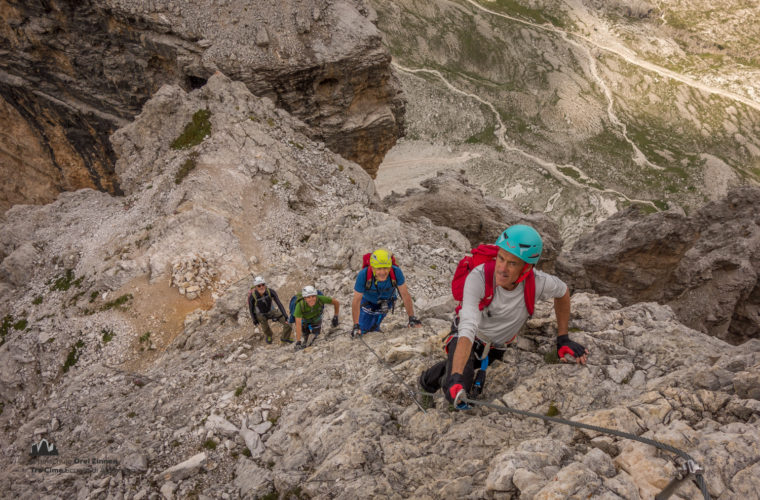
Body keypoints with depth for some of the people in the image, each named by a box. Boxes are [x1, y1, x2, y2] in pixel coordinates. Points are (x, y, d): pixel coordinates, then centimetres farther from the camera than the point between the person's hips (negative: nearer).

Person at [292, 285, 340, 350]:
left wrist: (335, 317, -15)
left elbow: (336, 303, -21)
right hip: (304, 320, -1)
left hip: (316, 320, 1)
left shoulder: (320, 299, -37)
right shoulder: (300, 305, -41)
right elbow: (298, 325, -41)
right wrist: (298, 342, -43)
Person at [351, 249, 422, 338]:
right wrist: (356, 326, -32)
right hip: (368, 301, 0)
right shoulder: (363, 275, -40)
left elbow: (405, 295, -25)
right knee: (362, 330, 4)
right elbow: (356, 301, -31)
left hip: (386, 302, 0)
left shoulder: (396, 272, -37)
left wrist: (412, 318, -23)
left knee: (373, 328, -8)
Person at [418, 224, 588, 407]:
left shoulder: (538, 283, -28)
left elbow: (563, 292, -2)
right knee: (457, 391, -20)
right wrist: (455, 378, -52)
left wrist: (563, 339, -3)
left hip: (495, 348, 3)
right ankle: (448, 373, 15)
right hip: (467, 340, -3)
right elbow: (468, 329, -42)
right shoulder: (478, 277, -36)